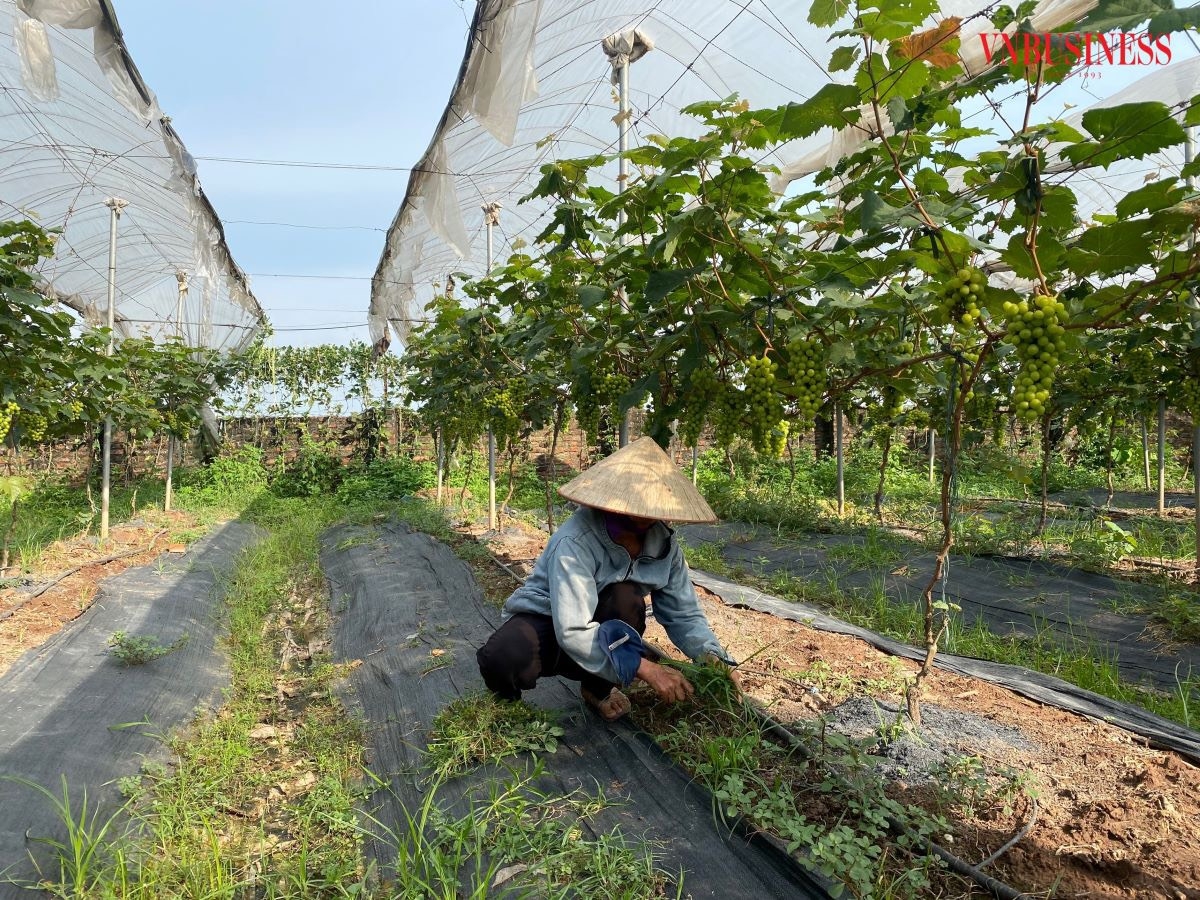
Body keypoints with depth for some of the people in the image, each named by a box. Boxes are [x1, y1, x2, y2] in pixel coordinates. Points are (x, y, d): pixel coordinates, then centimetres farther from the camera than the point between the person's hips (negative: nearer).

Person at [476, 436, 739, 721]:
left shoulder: (664, 544, -13)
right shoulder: (576, 541, -31)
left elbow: (684, 614, -8)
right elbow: (573, 633, -37)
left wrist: (715, 660, -26)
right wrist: (647, 669, -41)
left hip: (606, 631, 4)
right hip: (544, 621, -4)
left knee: (626, 598, -31)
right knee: (503, 659, -38)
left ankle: (599, 687, -3)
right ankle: (507, 696, 2)